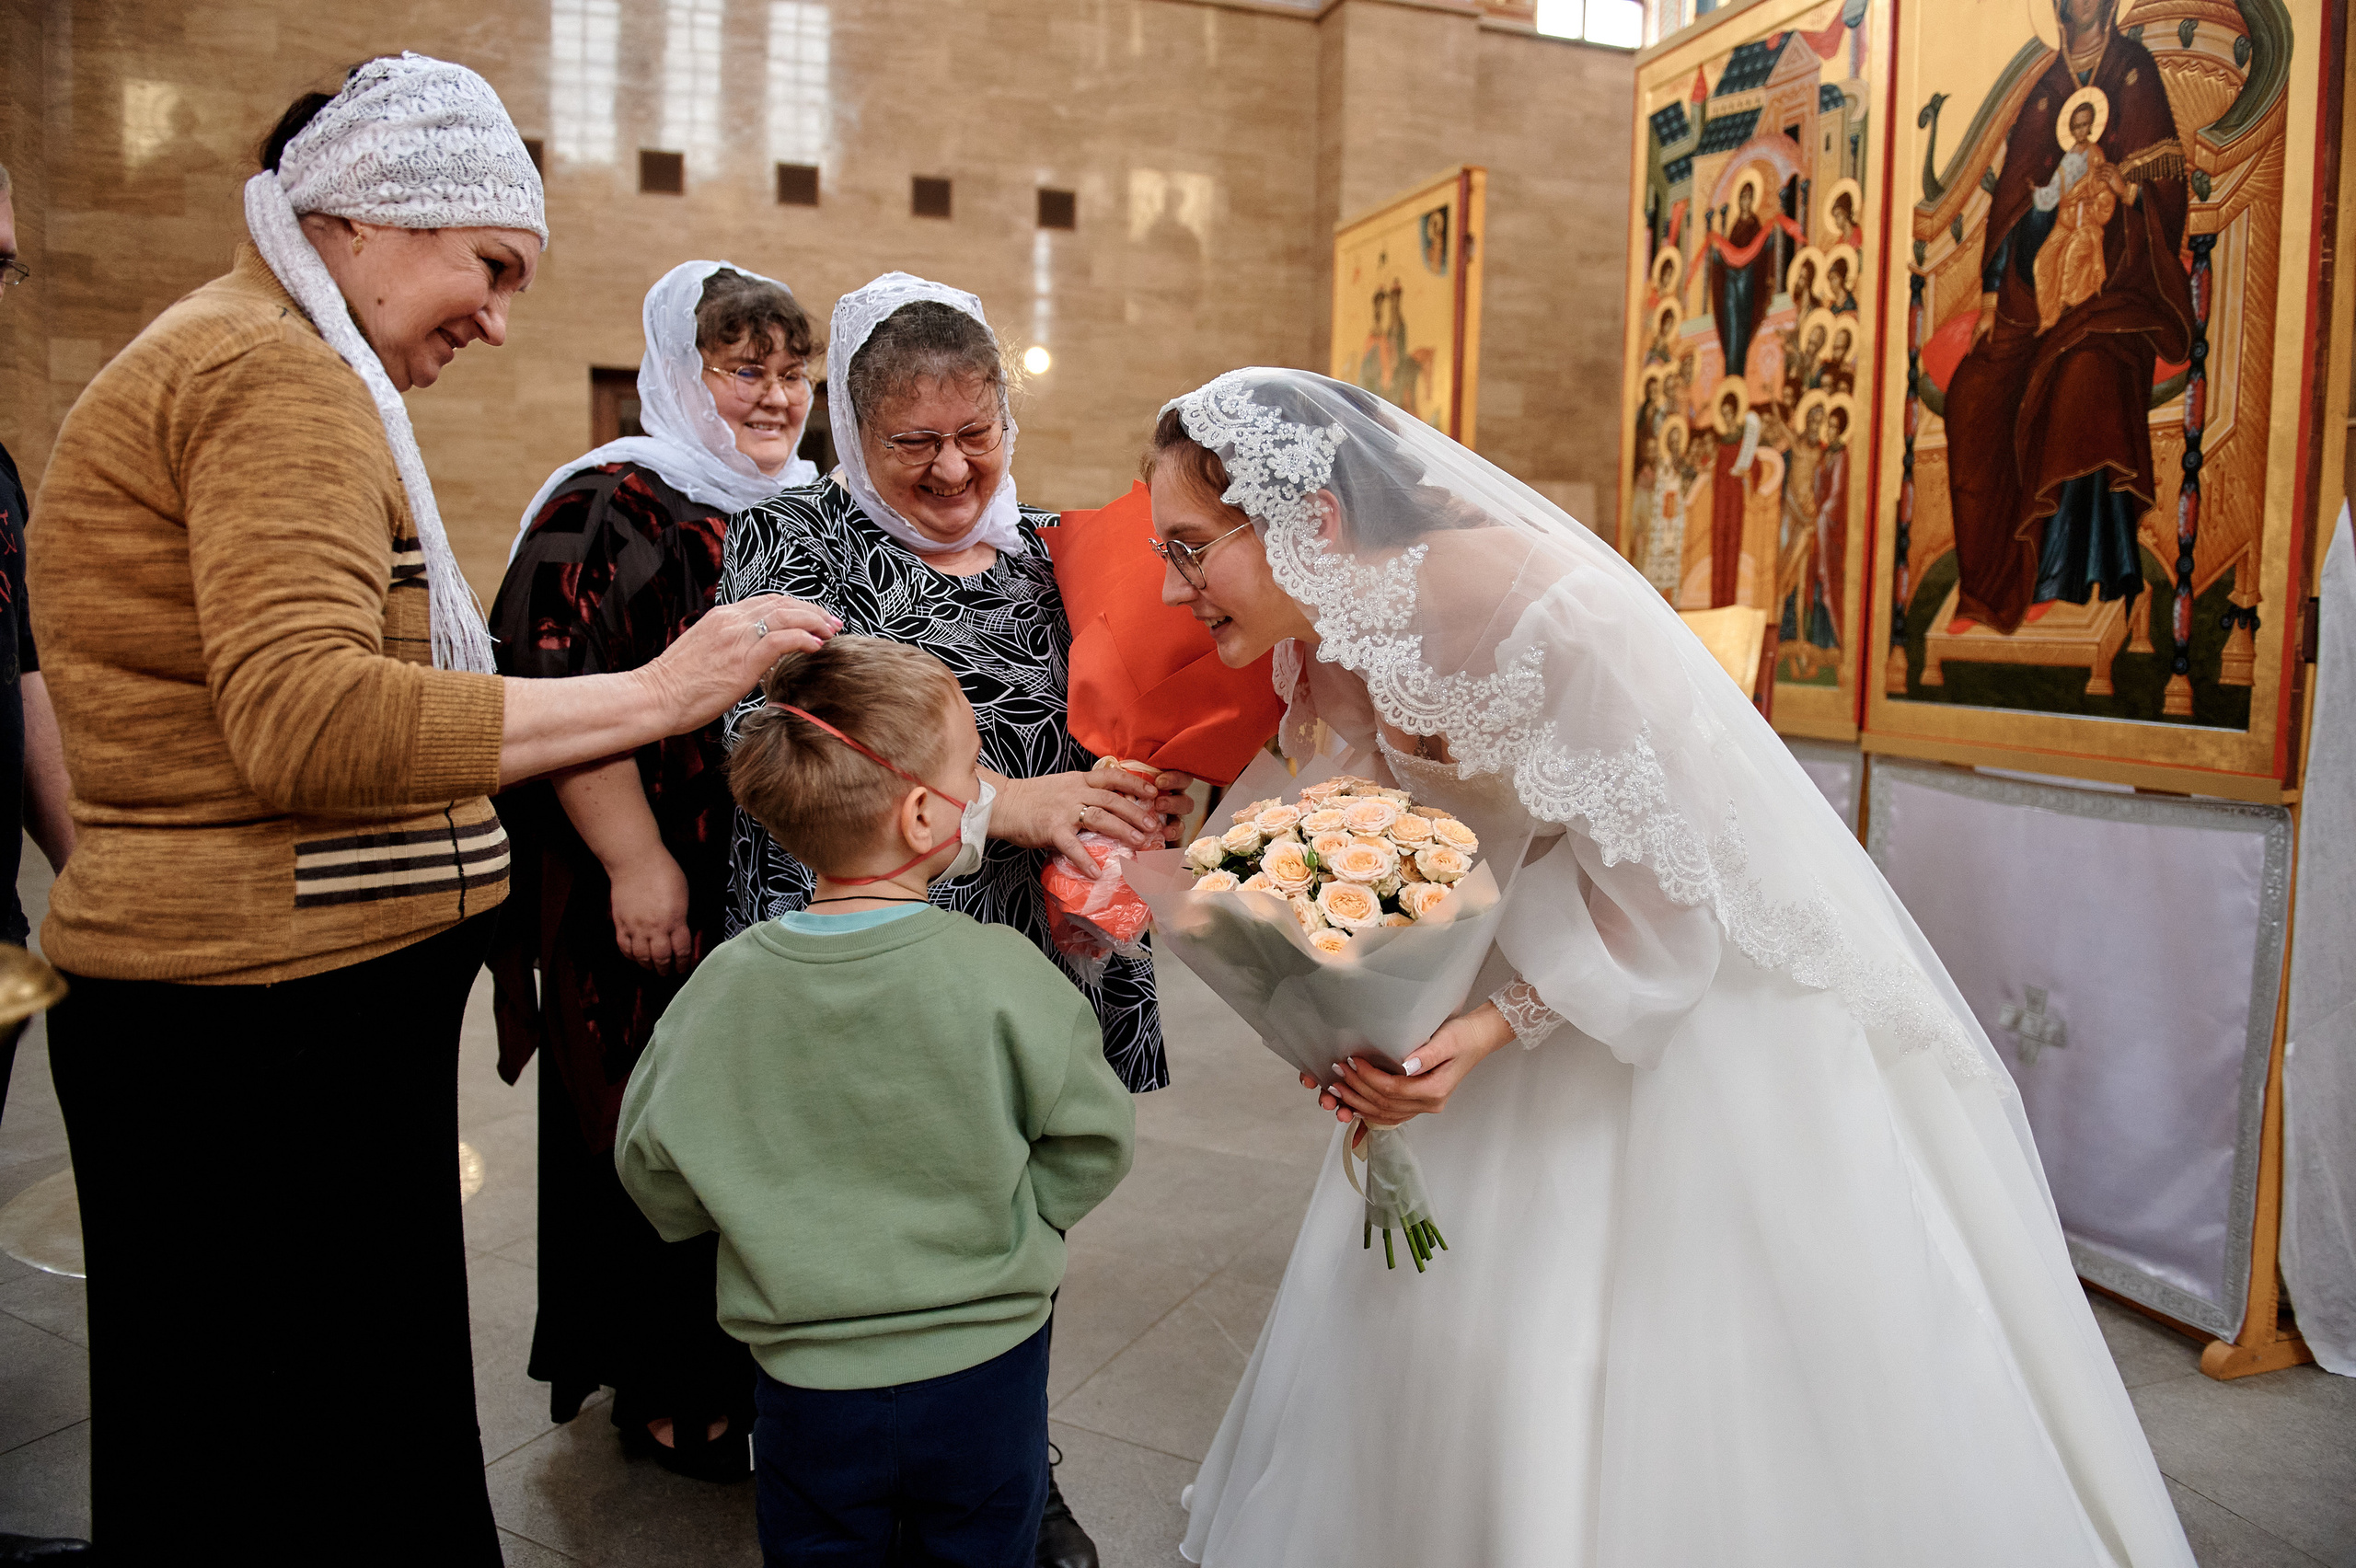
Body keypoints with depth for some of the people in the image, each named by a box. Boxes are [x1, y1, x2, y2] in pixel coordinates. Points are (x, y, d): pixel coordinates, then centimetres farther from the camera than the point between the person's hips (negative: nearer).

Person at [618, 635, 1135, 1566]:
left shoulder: (726, 983, -12)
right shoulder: (1001, 974, -20)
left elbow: (655, 1174, -1)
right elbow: (1092, 1142, -10)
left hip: (810, 1384, 2)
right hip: (984, 1378, -1)